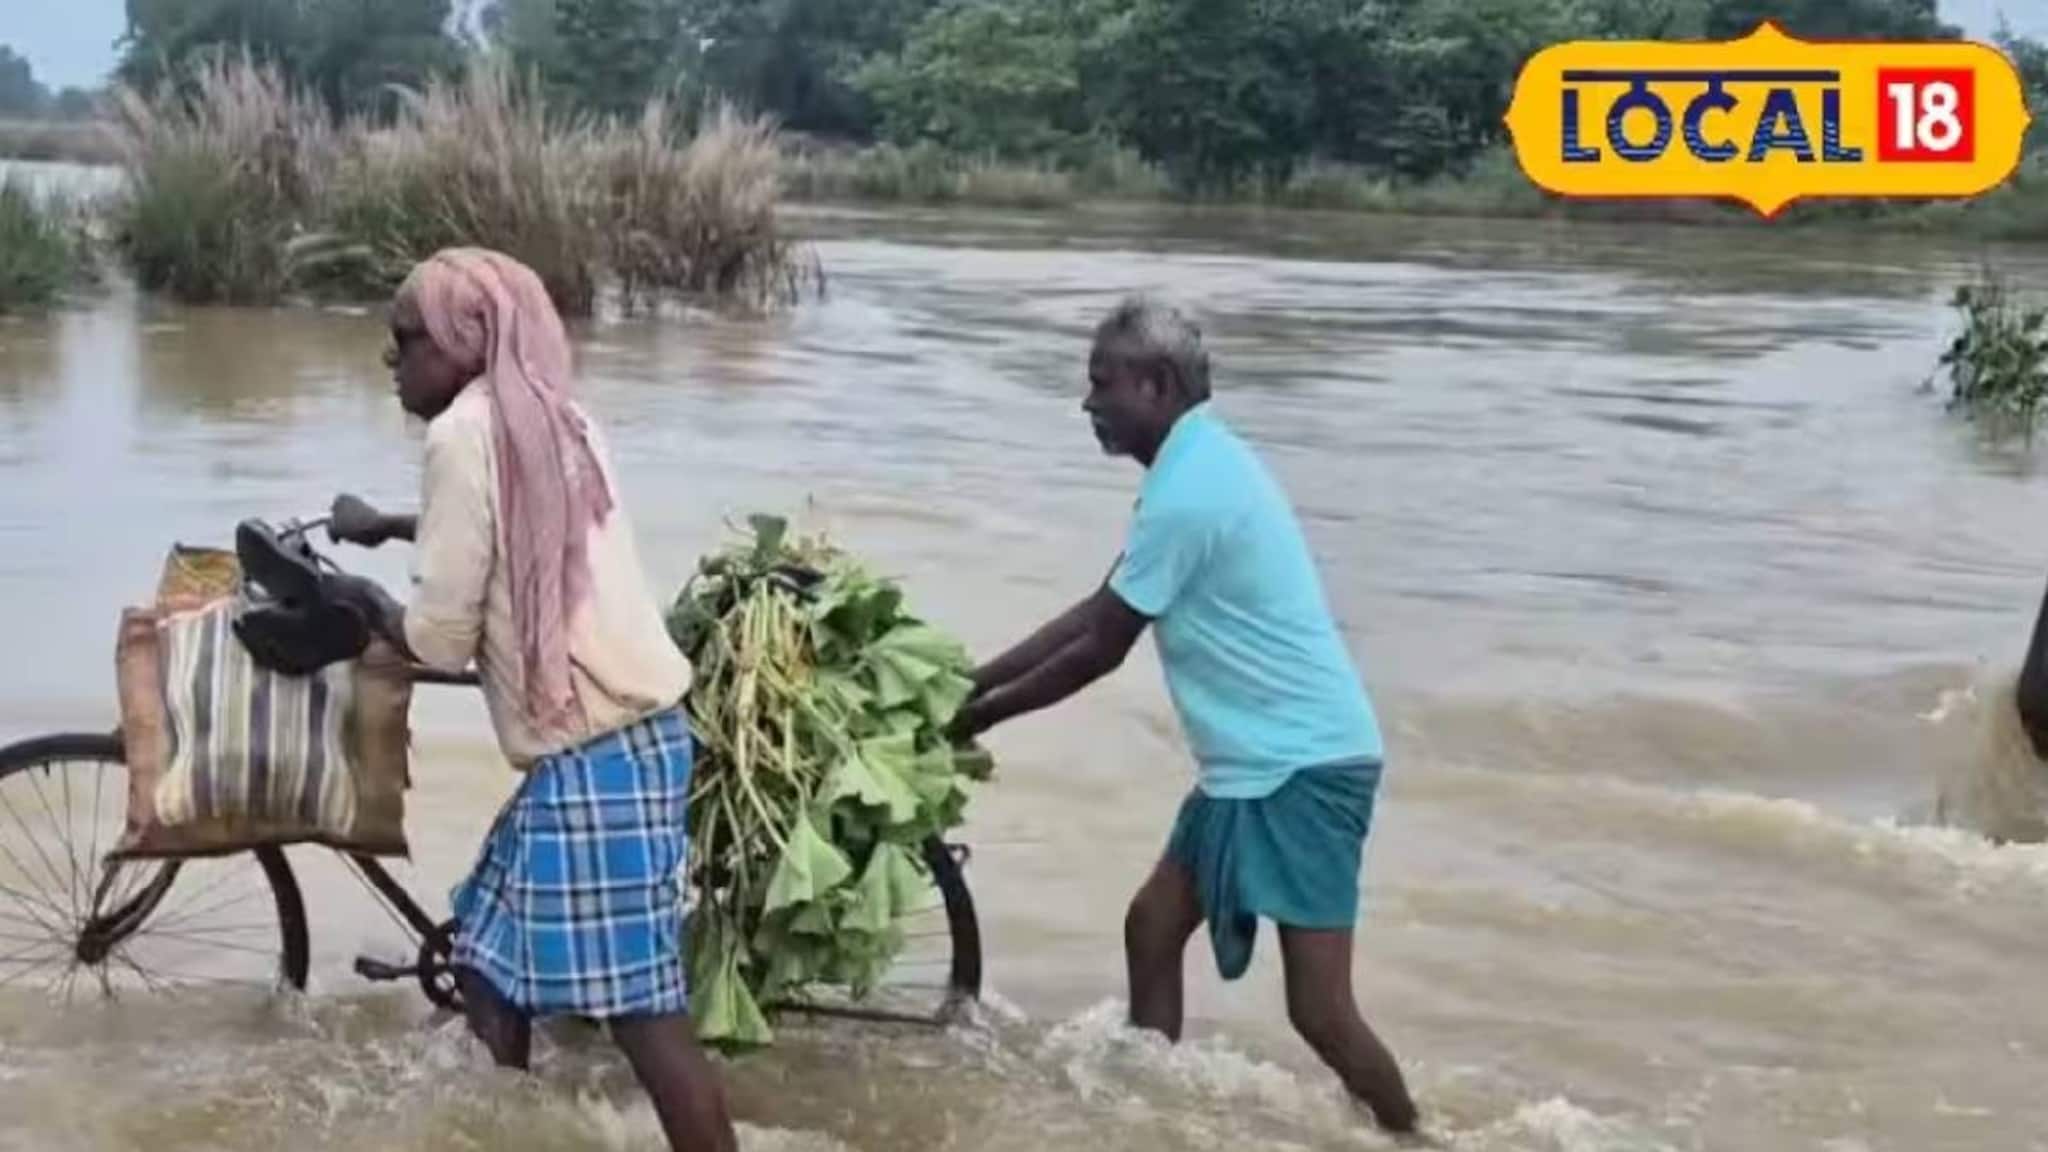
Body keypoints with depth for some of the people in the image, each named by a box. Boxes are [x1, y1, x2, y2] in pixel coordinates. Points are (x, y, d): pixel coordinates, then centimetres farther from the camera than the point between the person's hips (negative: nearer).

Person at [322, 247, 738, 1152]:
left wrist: (364, 599, 8)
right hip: (627, 732, 10)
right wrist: (391, 526, 39)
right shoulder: (551, 417, 15)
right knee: (493, 968, 19)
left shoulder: (466, 432, -13)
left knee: (642, 1012, -7)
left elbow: (441, 638, -11)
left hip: (593, 754, -10)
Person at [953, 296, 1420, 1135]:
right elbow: (1095, 610, 16)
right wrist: (970, 680, 13)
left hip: (1301, 765, -11)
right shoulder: (1200, 465, 12)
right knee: (1152, 928, 16)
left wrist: (977, 717, -2)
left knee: (1318, 1010, -9)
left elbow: (1098, 650, -13)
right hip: (1256, 760, 11)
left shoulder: (1187, 493, -20)